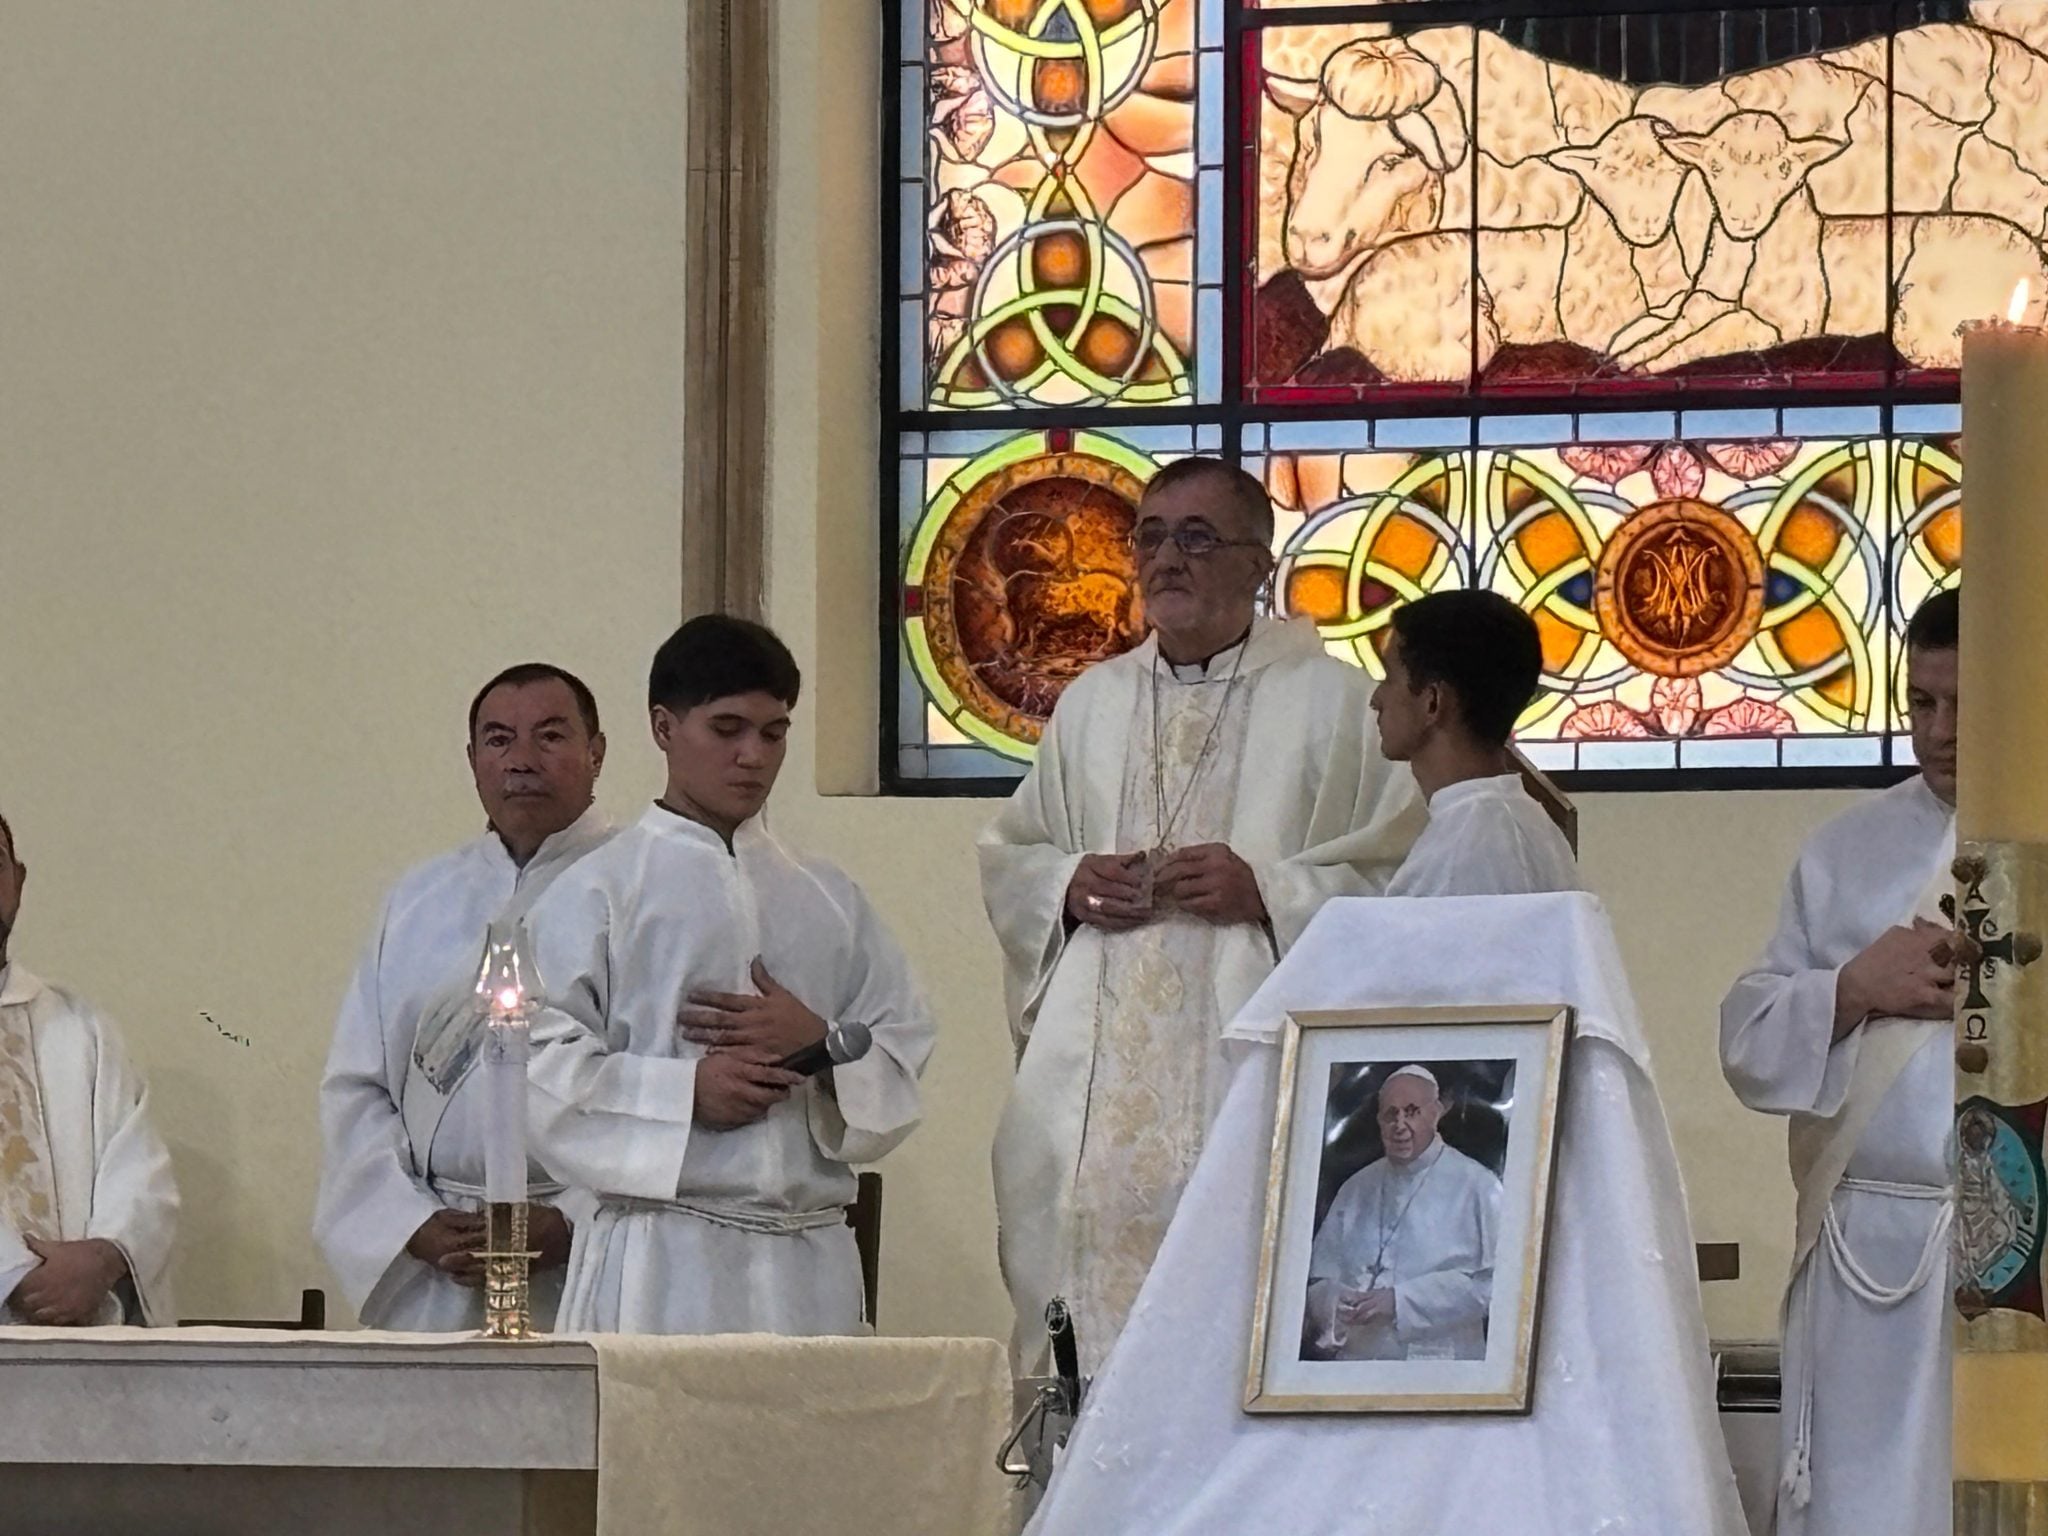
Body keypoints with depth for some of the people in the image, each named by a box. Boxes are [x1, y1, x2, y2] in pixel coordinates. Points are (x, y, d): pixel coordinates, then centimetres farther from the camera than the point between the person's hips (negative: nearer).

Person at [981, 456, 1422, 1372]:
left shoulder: (1330, 703, 4)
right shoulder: (1091, 704, 18)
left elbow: (1402, 875, -1)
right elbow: (1006, 858, 23)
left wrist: (1267, 891, -12)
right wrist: (1068, 884, 3)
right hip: (1094, 1082, 4)